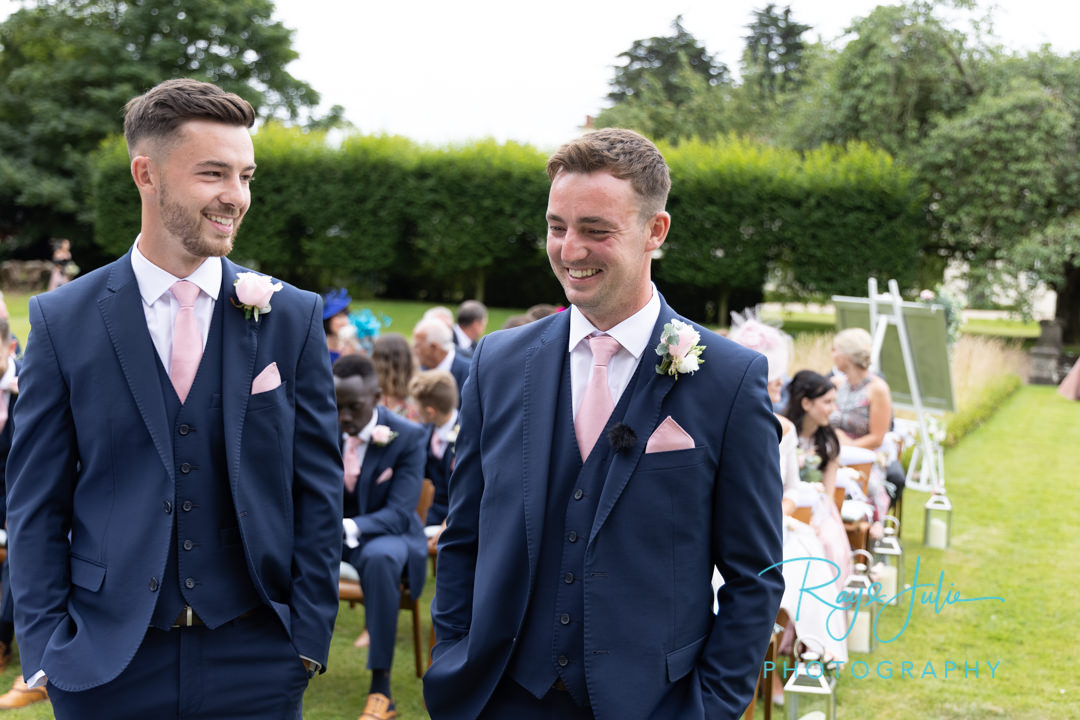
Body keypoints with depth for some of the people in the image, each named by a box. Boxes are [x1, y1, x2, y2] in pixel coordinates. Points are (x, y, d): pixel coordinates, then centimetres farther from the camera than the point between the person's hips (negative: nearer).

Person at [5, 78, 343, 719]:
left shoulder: (293, 317, 0)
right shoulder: (62, 321, -1)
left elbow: (319, 489, 2)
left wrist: (310, 636, -3)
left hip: (255, 660, 1)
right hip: (105, 663, 0)